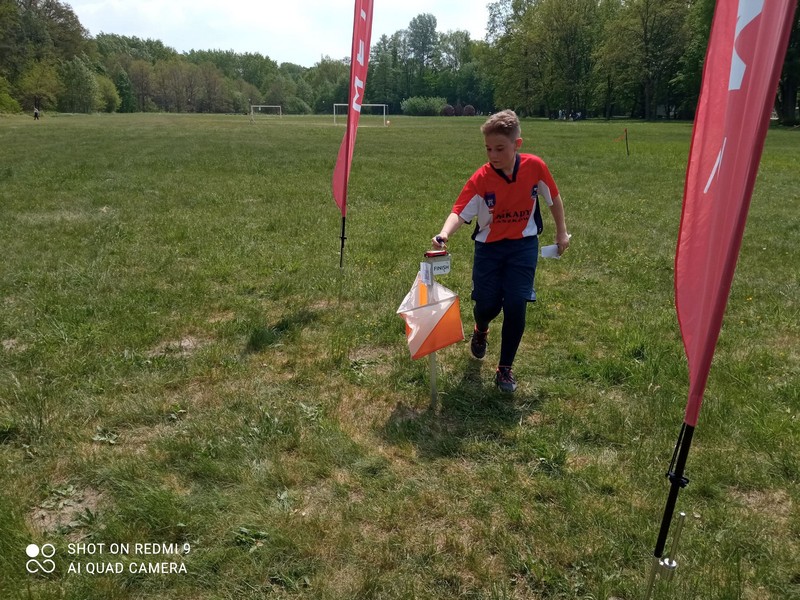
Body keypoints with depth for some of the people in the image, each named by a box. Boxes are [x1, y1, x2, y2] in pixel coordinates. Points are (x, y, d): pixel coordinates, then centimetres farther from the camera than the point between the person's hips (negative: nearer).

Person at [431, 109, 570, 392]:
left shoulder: (535, 166, -12)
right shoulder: (480, 179, -17)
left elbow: (553, 198, 4)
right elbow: (460, 212, -26)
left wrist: (562, 232, 8)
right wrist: (444, 234, -45)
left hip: (523, 245, 1)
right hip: (489, 246, 0)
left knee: (515, 306, -7)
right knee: (487, 305, -1)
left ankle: (505, 369, 12)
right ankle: (480, 332, 40)